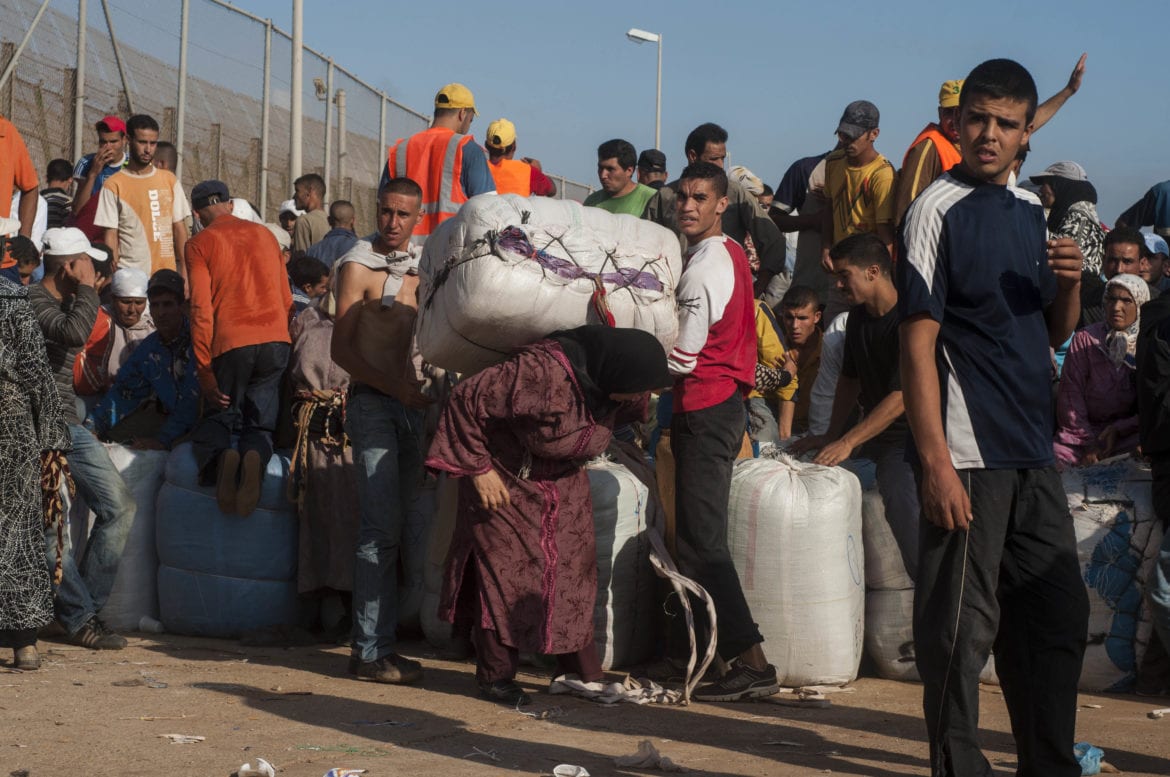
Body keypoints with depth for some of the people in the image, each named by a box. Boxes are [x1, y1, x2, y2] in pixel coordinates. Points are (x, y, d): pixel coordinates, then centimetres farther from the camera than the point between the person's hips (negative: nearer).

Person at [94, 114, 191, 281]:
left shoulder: (169, 180, 10)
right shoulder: (114, 185, -1)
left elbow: (179, 229, 10)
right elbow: (111, 236, -2)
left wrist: (184, 273, 3)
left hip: (167, 273, 3)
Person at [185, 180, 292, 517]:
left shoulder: (200, 244, 3)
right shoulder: (265, 234, 17)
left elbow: (201, 310, -5)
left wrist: (204, 372, -4)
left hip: (230, 344, -3)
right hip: (275, 340, 3)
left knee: (217, 417, 14)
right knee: (259, 424, 12)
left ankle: (219, 457, -22)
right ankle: (254, 457, -25)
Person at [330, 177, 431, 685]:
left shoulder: (425, 261, 14)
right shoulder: (358, 265, -2)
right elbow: (341, 348, -7)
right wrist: (394, 386, -16)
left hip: (416, 405, 5)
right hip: (373, 401, -5)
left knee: (394, 527, 7)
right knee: (382, 528, -11)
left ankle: (380, 640, 12)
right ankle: (370, 651, -10)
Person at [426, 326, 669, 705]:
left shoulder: (611, 382, -14)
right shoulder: (540, 371, -37)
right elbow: (467, 398, -29)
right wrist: (478, 468, -24)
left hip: (563, 484, 6)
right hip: (508, 479, -6)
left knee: (574, 569, 4)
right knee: (508, 570, -4)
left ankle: (580, 674, 13)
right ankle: (494, 675, 9)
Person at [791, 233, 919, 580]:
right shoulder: (858, 316, 5)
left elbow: (902, 396, -26)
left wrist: (847, 442, -28)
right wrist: (831, 436, 12)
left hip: (907, 434, -9)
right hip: (873, 428, 9)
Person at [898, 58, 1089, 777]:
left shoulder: (1032, 210, 13)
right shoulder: (938, 208, -8)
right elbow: (918, 343, -14)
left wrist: (1070, 283, -2)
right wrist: (936, 463, -20)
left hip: (1034, 455, 8)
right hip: (968, 457, -8)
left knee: (1061, 618, 14)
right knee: (961, 631, -4)